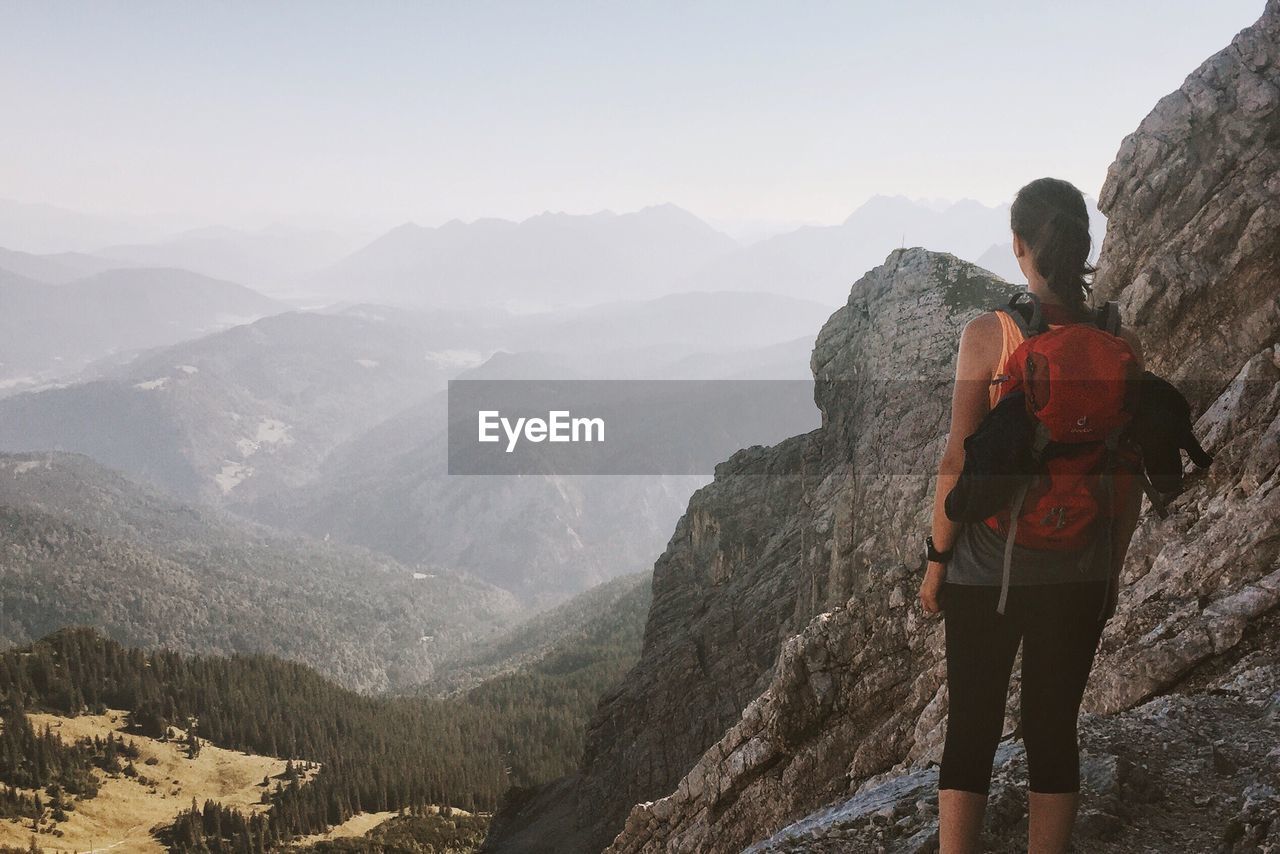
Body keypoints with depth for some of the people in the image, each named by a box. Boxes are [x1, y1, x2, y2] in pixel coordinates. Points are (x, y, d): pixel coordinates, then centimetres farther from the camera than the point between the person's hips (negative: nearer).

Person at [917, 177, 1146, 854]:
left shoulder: (986, 335, -14)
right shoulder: (1122, 344, -5)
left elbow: (958, 463, -12)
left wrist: (937, 559, 0)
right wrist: (1112, 569, 14)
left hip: (987, 569, -3)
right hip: (1080, 572, 3)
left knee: (971, 734, 8)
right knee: (1054, 733, 14)